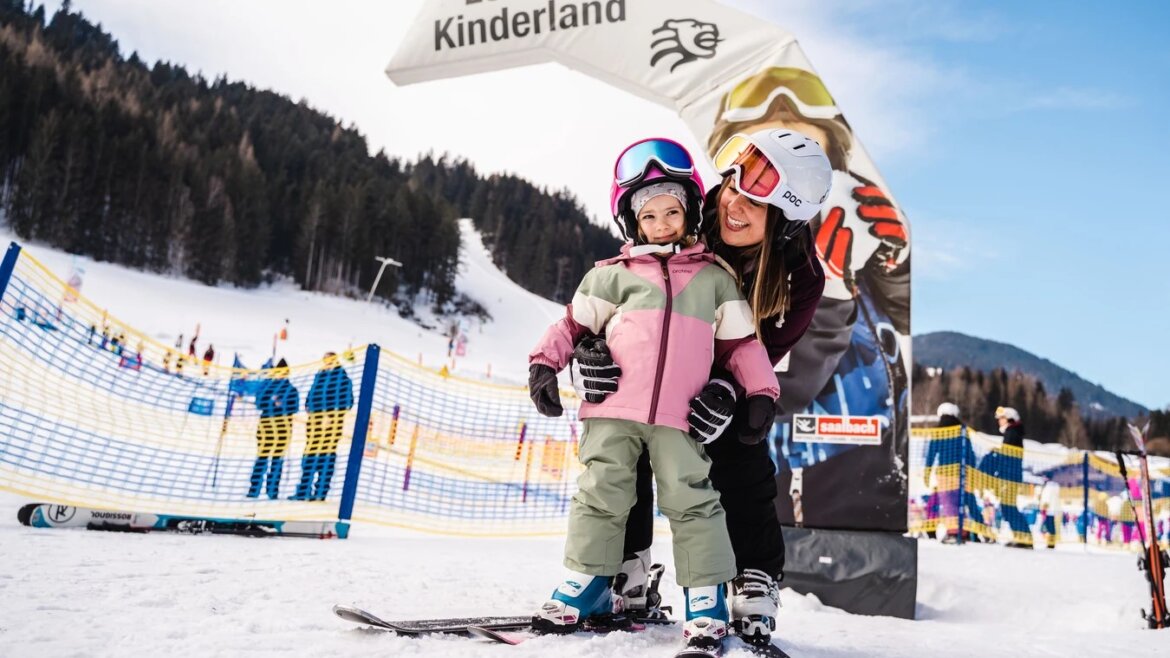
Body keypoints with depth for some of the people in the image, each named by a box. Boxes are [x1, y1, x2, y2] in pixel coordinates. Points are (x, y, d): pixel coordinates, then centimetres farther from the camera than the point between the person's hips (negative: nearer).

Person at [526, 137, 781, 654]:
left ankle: (707, 598, 11)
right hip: (613, 408, 1)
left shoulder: (715, 279, 14)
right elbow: (574, 324, 13)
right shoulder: (612, 275, 12)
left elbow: (741, 341, 14)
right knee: (600, 495, 6)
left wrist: (761, 393, 5)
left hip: (680, 416, 0)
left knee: (692, 503, 0)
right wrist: (544, 364, 1)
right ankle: (586, 584, 21)